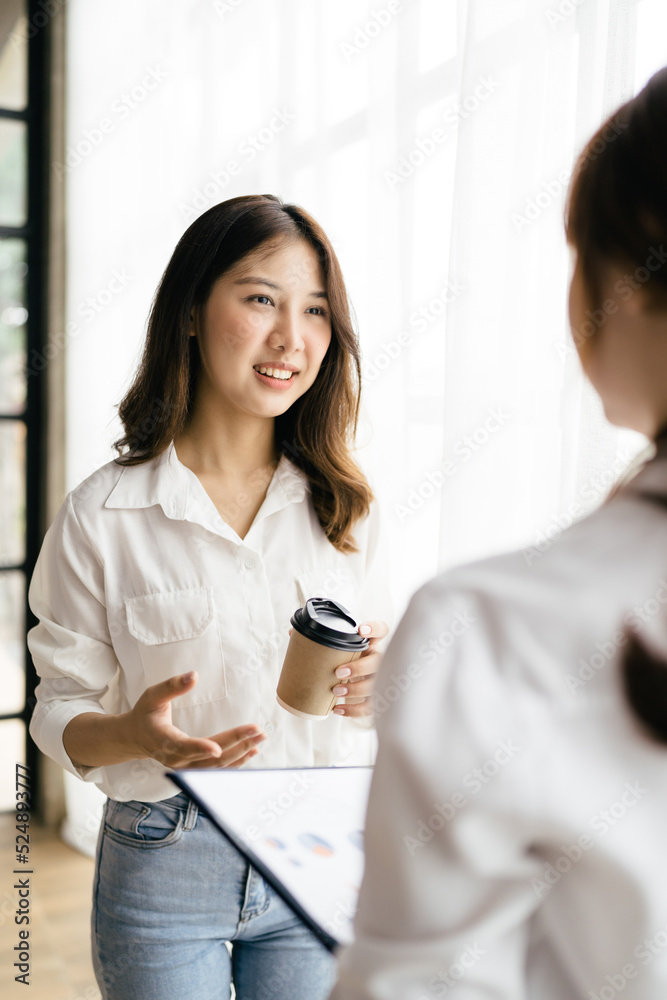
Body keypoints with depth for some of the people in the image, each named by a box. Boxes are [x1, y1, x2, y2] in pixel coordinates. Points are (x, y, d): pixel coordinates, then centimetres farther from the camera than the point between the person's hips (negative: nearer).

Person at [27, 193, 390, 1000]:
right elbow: (62, 713, -5)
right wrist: (136, 734, -26)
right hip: (165, 867, -2)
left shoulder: (343, 507, -1)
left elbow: (361, 682, 9)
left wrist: (379, 683, -13)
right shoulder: (101, 516, -10)